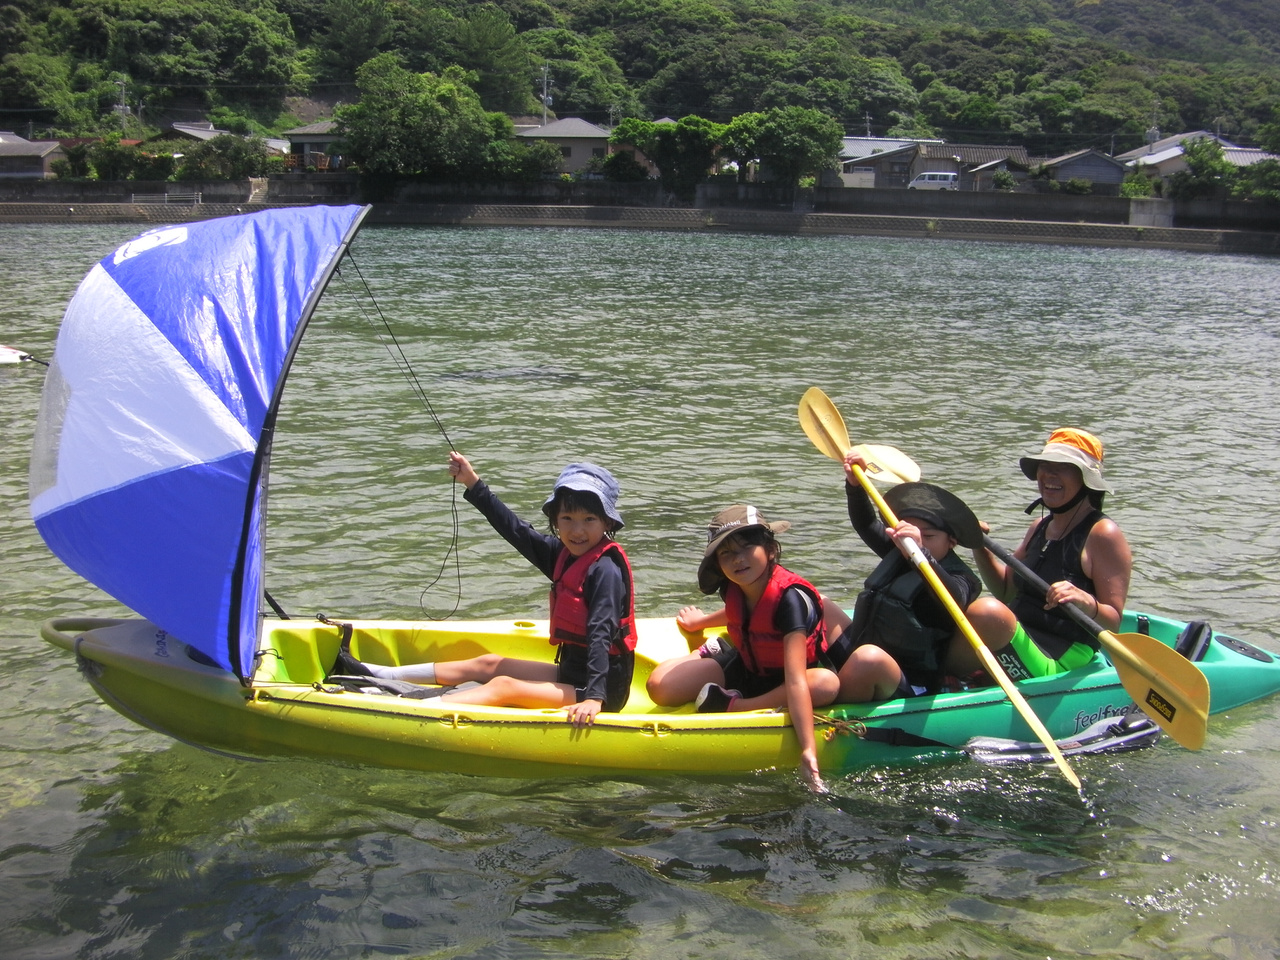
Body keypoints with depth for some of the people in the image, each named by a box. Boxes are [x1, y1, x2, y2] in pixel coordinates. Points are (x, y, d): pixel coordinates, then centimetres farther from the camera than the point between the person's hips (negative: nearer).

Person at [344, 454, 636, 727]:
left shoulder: (605, 570, -20)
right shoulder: (565, 555, 6)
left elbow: (601, 635, -28)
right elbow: (516, 530, 14)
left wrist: (594, 698, -37)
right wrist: (473, 483, 17)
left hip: (602, 689, -10)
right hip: (572, 673, 10)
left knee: (503, 686, -21)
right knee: (488, 664, 14)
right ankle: (386, 675, 22)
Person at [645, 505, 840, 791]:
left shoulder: (791, 598, -33)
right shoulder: (732, 588, -14)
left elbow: (795, 679, -42)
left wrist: (808, 750, -48)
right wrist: (702, 621, 33)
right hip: (745, 667, 4)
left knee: (827, 683, -40)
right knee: (659, 687, -14)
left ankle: (732, 706, -28)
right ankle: (713, 654, 11)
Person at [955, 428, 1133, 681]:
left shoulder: (1103, 534, -9)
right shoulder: (1040, 527, 14)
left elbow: (1112, 623, -12)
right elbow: (1006, 591, 21)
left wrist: (1086, 603, -33)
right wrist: (980, 549, 5)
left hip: (1059, 667, -8)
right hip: (1020, 644, 8)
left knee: (986, 612, -31)